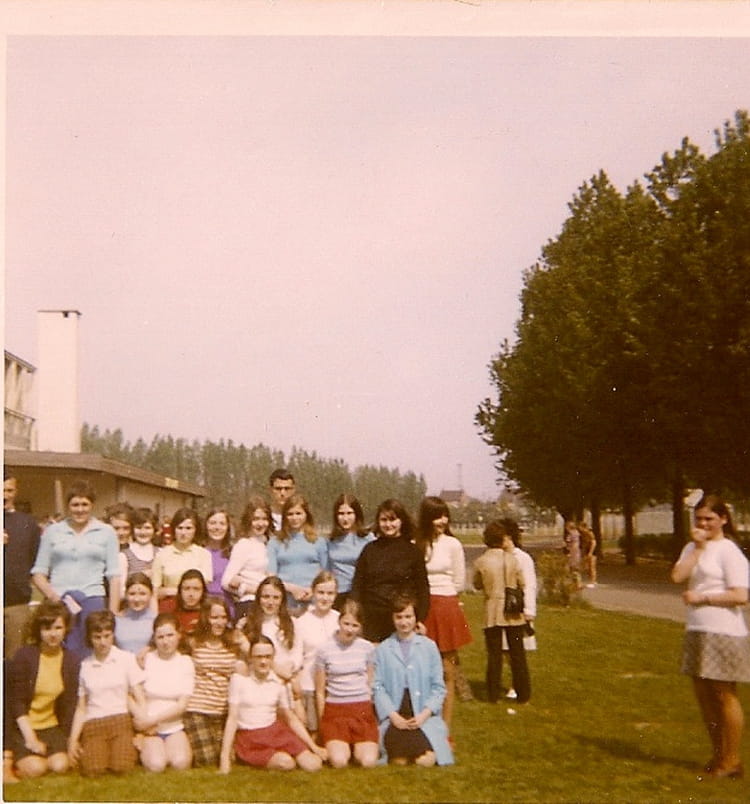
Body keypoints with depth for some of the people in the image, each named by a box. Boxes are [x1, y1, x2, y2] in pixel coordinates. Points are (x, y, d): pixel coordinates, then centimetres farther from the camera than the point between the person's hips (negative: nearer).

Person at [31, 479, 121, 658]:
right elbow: (38, 573, 10)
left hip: (92, 602, 0)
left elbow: (113, 576, 5)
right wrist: (52, 595, -8)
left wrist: (113, 614, -2)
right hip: (58, 603, 1)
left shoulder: (106, 532, 9)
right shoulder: (52, 532, 11)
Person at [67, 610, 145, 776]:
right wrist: (73, 739, 2)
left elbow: (139, 698, 4)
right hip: (92, 724, 1)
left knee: (122, 767, -25)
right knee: (93, 770, -23)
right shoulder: (84, 666, 11)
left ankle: (128, 747, 7)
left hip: (120, 720, -1)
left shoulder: (127, 659, 6)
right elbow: (81, 708, 14)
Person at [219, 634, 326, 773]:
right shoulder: (239, 679, -9)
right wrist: (225, 757, -12)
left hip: (276, 731, 4)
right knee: (286, 763, -27)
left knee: (313, 764, -14)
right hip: (249, 738, -4)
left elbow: (291, 718, 12)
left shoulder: (278, 682, 3)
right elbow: (232, 718, -8)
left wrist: (313, 746, 8)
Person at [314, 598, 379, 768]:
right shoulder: (325, 649, -2)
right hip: (334, 710, -1)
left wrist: (367, 711, 13)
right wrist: (323, 723, 7)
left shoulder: (368, 648, 2)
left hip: (362, 710, 1)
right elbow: (320, 692, 5)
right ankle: (332, 744, 13)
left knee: (368, 761, -17)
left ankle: (358, 746, 16)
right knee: (339, 761, -21)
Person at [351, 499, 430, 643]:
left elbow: (423, 588, 4)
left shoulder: (413, 551, 3)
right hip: (372, 620, 1)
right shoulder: (370, 549, 8)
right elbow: (357, 585, 8)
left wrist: (420, 620, -3)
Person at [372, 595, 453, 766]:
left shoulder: (429, 646, 7)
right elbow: (378, 687, 1)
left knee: (426, 761, -22)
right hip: (394, 717, 0)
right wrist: (393, 715, -11)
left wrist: (424, 714, -8)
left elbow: (438, 687, 5)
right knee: (399, 761, -23)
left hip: (424, 716, 0)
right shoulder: (383, 649, 7)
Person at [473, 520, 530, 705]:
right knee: (517, 653, 11)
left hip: (492, 614, 0)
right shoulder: (512, 559, -10)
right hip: (513, 613, 0)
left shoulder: (481, 562, -8)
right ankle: (523, 694, 17)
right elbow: (522, 583, 1)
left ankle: (493, 695, 12)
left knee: (494, 655, 8)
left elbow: (477, 585, 6)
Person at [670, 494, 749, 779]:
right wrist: (698, 547, -10)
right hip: (697, 630, 7)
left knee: (724, 695, 1)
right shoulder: (693, 548, 11)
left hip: (723, 633, -7)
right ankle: (718, 754, 28)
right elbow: (677, 576, -7)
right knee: (703, 694, 14)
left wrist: (701, 597, -14)